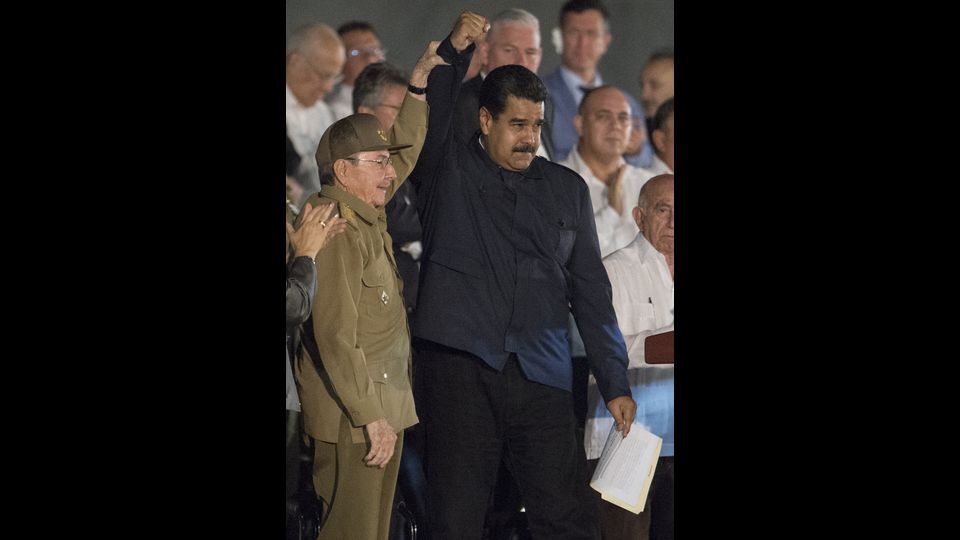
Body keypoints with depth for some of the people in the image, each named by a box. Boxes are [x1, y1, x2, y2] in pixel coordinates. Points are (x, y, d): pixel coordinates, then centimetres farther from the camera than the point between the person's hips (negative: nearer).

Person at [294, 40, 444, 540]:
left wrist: (417, 92, 15)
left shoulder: (365, 214, 9)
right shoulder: (336, 231, -18)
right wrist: (370, 415, -22)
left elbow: (405, 155, 27)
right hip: (352, 419, -9)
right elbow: (336, 336, -22)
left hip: (381, 409, 9)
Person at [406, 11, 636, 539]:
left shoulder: (566, 188, 16)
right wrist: (453, 52, -22)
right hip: (460, 366, -2)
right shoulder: (447, 169, 9)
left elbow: (591, 290, 15)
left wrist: (615, 384, 11)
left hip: (542, 377, 2)